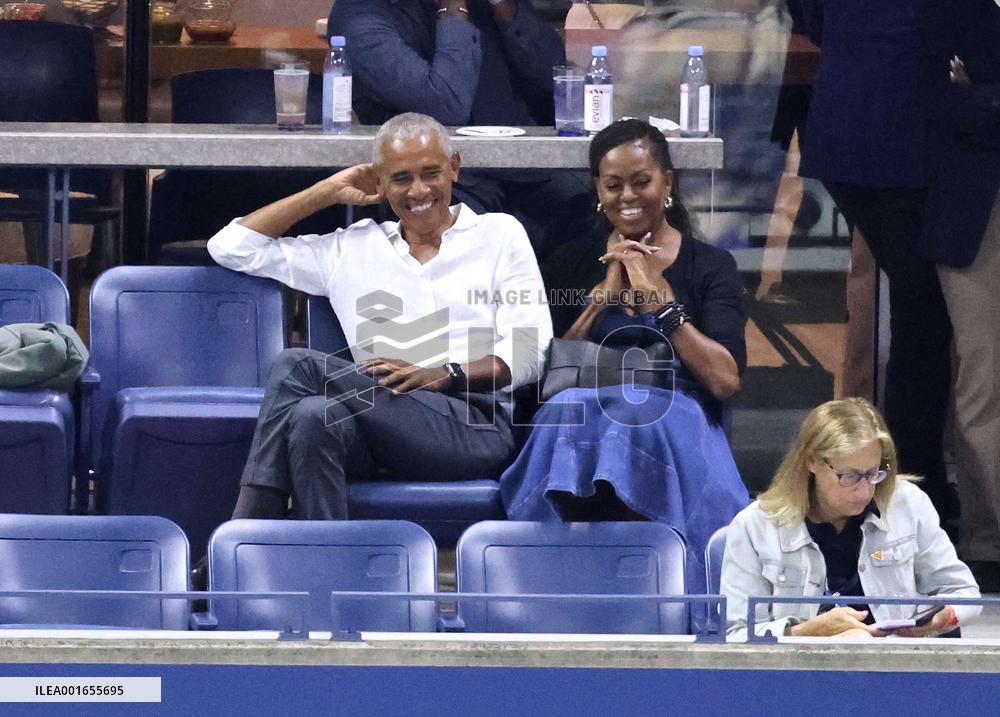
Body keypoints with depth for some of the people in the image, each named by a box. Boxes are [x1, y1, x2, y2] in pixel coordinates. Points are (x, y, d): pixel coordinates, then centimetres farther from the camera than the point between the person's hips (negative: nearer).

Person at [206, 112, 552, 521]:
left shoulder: (499, 235, 18)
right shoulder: (351, 249, 26)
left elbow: (527, 353, 5)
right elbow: (231, 247, 25)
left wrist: (446, 375, -14)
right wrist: (328, 192, 24)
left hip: (478, 428, -3)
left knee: (297, 368, -25)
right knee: (312, 419, -35)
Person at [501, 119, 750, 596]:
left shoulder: (709, 266, 13)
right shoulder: (574, 262, 21)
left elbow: (726, 381, 0)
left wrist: (659, 297, -1)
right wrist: (604, 295, 3)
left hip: (673, 418, -2)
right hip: (585, 411, 2)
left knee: (645, 426, -40)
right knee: (568, 408, -37)